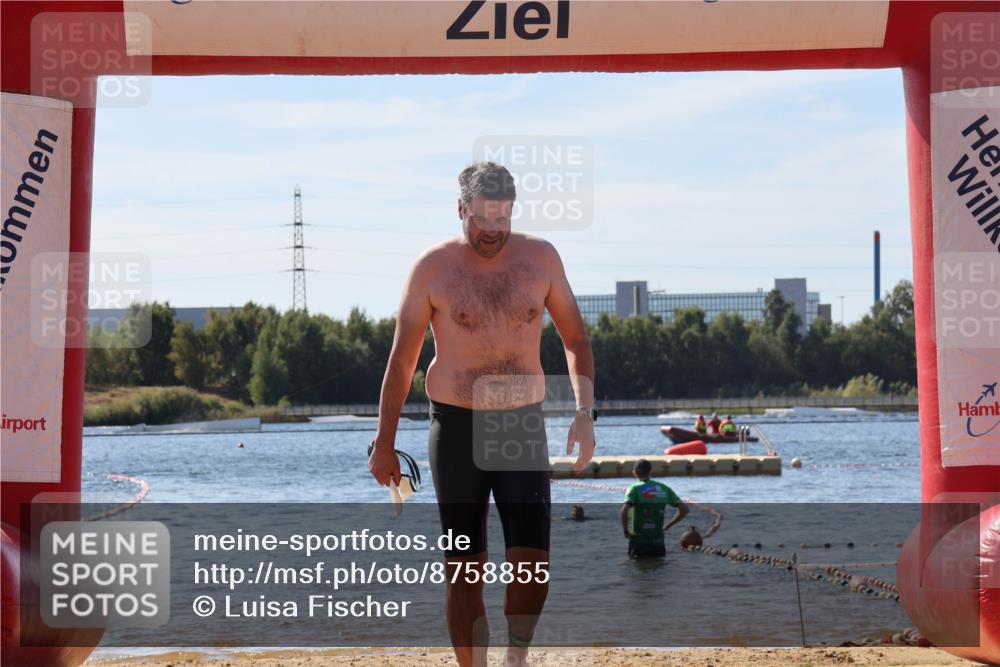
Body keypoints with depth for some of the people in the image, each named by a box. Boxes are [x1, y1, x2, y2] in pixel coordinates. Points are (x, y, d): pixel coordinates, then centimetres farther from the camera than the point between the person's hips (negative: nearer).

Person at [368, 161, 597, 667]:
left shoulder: (540, 258, 1)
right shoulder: (432, 268, -4)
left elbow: (575, 339, 9)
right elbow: (401, 360, 1)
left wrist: (585, 411, -4)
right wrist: (384, 444, 0)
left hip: (523, 427, 1)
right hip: (456, 427, -1)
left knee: (533, 562, -10)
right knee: (465, 570, 3)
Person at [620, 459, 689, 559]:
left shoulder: (635, 489, -6)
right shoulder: (663, 488, 8)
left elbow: (624, 511, -23)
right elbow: (684, 509, 10)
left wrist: (625, 531, -9)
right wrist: (667, 526, 13)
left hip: (639, 542, -4)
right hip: (658, 543, 4)